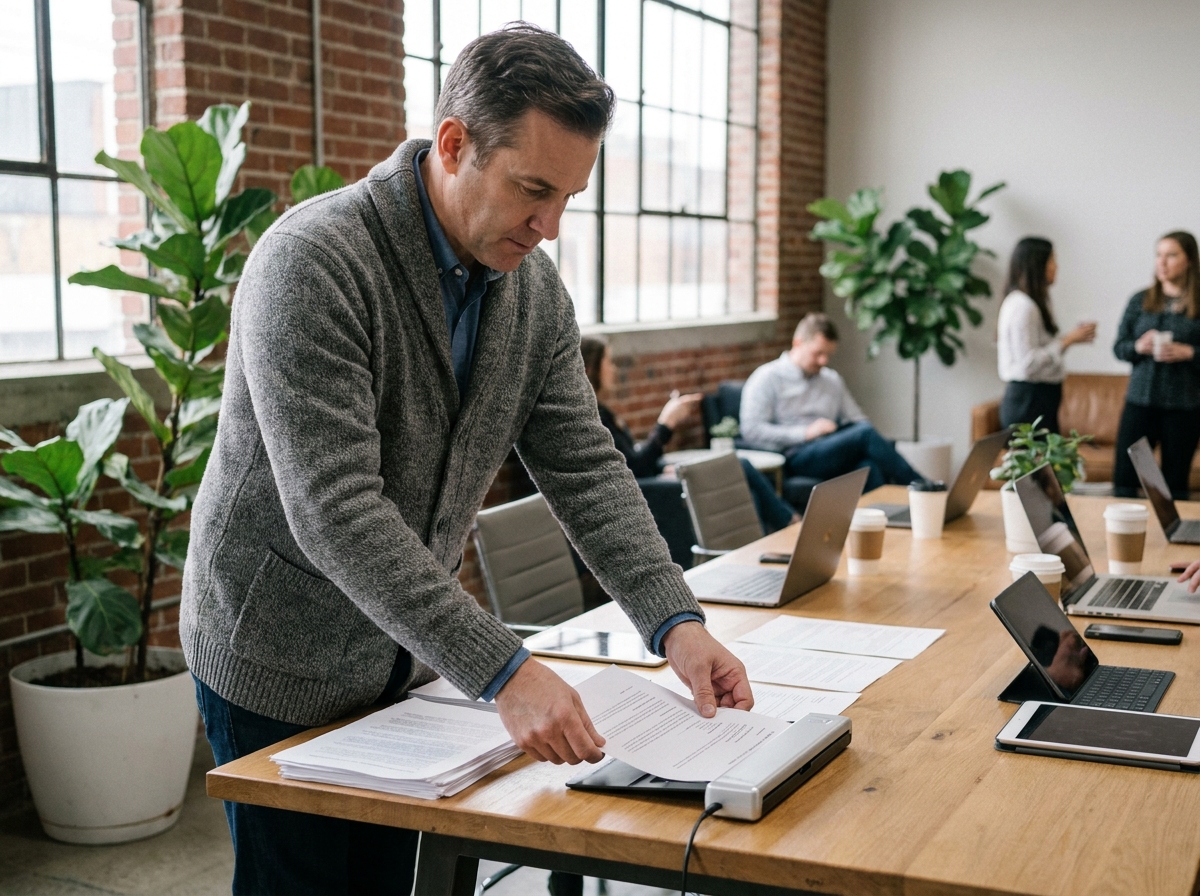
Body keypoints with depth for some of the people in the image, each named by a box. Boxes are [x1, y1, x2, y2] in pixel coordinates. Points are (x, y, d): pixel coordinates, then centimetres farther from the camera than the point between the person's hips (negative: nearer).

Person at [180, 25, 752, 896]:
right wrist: (500, 669, -37)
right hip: (282, 663, -6)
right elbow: (334, 510, -33)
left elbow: (586, 469, -4)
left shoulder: (535, 287, -3)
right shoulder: (312, 261, -26)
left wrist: (675, 621, -18)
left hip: (405, 657, 7)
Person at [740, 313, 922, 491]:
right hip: (796, 459, -5)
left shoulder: (832, 380, 26)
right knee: (865, 434, -28)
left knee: (870, 466, -33)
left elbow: (858, 419, 30)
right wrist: (805, 433, -12)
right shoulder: (767, 378, 6)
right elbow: (751, 430, -5)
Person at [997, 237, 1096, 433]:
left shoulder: (1033, 303, 15)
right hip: (1029, 400, -10)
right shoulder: (1022, 306, -15)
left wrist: (1072, 337, 6)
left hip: (1041, 397, 10)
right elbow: (1028, 364, -20)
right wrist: (1069, 340, -14)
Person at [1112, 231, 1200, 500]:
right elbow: (1118, 347, 9)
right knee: (1124, 478, 0)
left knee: (1175, 484, 7)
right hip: (1140, 400, 2)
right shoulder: (1140, 301, 6)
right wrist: (1138, 347, -11)